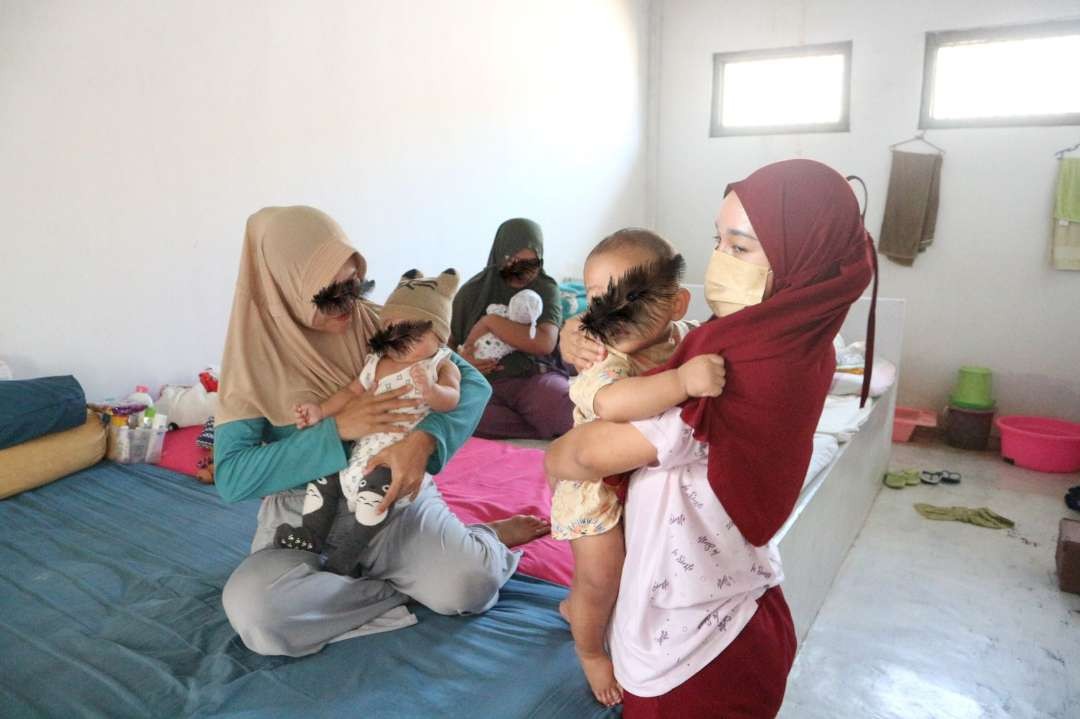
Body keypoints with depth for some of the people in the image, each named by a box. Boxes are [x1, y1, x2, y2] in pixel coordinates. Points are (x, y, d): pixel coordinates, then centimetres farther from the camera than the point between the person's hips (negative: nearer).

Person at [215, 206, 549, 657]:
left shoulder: (377, 324, -6)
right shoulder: (254, 356, -10)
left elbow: (472, 383, -10)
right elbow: (231, 477, -16)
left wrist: (423, 440, -30)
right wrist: (336, 429, -26)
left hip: (393, 496, 0)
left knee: (472, 586, -23)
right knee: (251, 608, -29)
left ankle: (483, 539, 12)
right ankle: (402, 590, -9)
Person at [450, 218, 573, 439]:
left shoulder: (546, 288, 7)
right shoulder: (473, 292, 10)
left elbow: (546, 343, -10)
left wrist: (490, 321, -12)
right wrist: (461, 357, -7)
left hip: (536, 377, -2)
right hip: (486, 382, 3)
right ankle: (552, 431, -21)